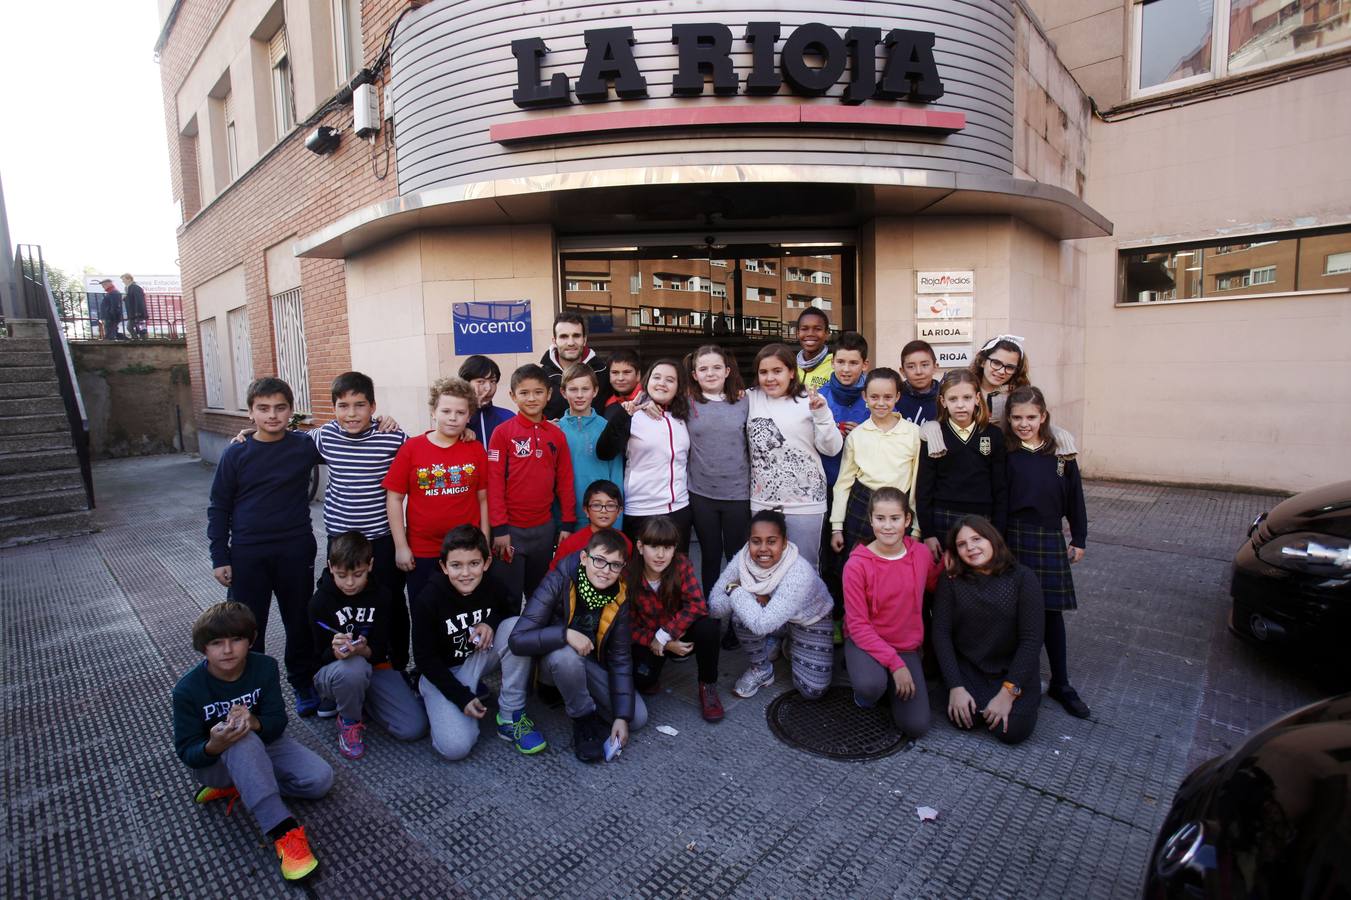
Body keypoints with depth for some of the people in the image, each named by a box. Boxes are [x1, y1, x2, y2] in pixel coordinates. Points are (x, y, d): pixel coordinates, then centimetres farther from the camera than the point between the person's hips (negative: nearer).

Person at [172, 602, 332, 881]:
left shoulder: (265, 667, -14)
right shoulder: (188, 689, -20)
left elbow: (277, 722, -14)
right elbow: (187, 752, -19)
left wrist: (254, 722, -38)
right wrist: (214, 746, -42)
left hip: (262, 744, 3)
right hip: (214, 761, -3)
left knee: (320, 778, -19)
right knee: (242, 741, -40)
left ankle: (237, 787, -2)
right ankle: (282, 831, -41)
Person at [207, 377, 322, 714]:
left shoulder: (305, 446, -4)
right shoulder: (235, 454, -3)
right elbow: (218, 508, 3)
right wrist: (219, 557, 0)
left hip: (296, 552, 0)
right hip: (247, 555, 0)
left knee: (300, 623, 12)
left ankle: (303, 683, 31)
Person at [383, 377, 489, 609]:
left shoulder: (476, 450, -1)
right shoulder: (411, 448, -5)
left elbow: (483, 498, 3)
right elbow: (394, 498, -2)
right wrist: (401, 546, -4)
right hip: (421, 552, 0)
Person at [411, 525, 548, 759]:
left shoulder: (492, 587, -14)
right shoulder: (427, 600, -22)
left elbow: (510, 612, 7)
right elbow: (425, 658, -14)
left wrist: (491, 622, -18)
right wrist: (461, 696, -21)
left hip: (480, 657, 3)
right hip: (442, 672, -3)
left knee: (517, 626, -25)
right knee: (456, 747, -25)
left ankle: (511, 717, -14)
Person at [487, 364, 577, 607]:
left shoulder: (557, 435, 5)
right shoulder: (503, 432, -6)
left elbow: (565, 481, 7)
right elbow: (494, 482, -8)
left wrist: (568, 523, 4)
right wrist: (499, 528, -11)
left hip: (544, 528, 4)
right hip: (511, 529, -3)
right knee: (509, 596, 6)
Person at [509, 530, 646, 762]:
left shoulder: (619, 597, -14)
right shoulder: (558, 582, -28)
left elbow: (621, 659, -12)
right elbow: (518, 640, -33)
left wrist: (622, 716, -17)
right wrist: (565, 634, -44)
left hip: (591, 664, 4)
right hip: (555, 660, -4)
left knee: (637, 717, -8)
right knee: (566, 654, -38)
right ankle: (584, 719, -12)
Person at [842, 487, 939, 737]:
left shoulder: (921, 554, -7)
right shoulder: (857, 564, -19)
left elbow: (935, 586, 16)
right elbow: (857, 625, -16)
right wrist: (895, 663, -23)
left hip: (907, 646, 3)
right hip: (865, 641, -3)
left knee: (916, 727, -11)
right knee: (871, 686, -35)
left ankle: (891, 682, 19)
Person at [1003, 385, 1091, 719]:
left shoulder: (1060, 454, 1)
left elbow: (1074, 498, 8)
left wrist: (1078, 540, 10)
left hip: (1050, 539, 2)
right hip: (1012, 537, -2)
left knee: (1052, 611, 9)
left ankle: (1060, 684, 22)